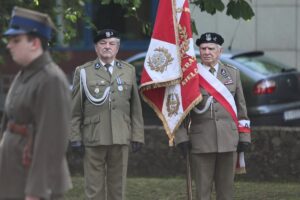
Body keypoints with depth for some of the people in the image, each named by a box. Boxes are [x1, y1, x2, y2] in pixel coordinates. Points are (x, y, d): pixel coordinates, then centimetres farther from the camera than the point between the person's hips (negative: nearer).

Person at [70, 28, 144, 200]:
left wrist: (138, 136, 5)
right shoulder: (84, 72, 5)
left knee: (118, 186, 6)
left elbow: (136, 107, 10)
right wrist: (75, 137, -1)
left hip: (121, 138, 2)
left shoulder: (129, 71, 11)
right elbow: (75, 109, 4)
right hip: (93, 139, -2)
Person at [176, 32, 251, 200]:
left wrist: (244, 136, 7)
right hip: (201, 141, -2)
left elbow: (241, 106, 12)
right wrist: (182, 137, -5)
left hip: (228, 141, 2)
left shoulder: (233, 73, 10)